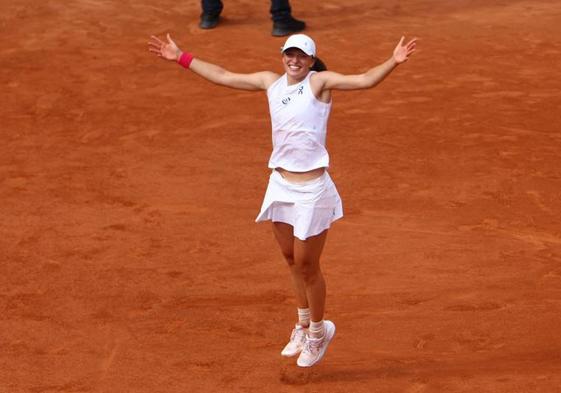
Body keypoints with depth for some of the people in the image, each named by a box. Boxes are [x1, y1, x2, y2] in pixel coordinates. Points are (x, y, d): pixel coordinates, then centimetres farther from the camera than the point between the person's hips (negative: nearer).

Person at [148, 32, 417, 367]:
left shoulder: (320, 81, -9)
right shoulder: (271, 82, 7)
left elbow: (366, 80, -22)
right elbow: (223, 76, 16)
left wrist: (393, 62, -39)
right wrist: (181, 57, 17)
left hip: (312, 190, -6)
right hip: (281, 185, 6)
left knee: (306, 266, 5)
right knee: (292, 259, 18)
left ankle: (318, 332, 27)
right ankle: (304, 325, 39)